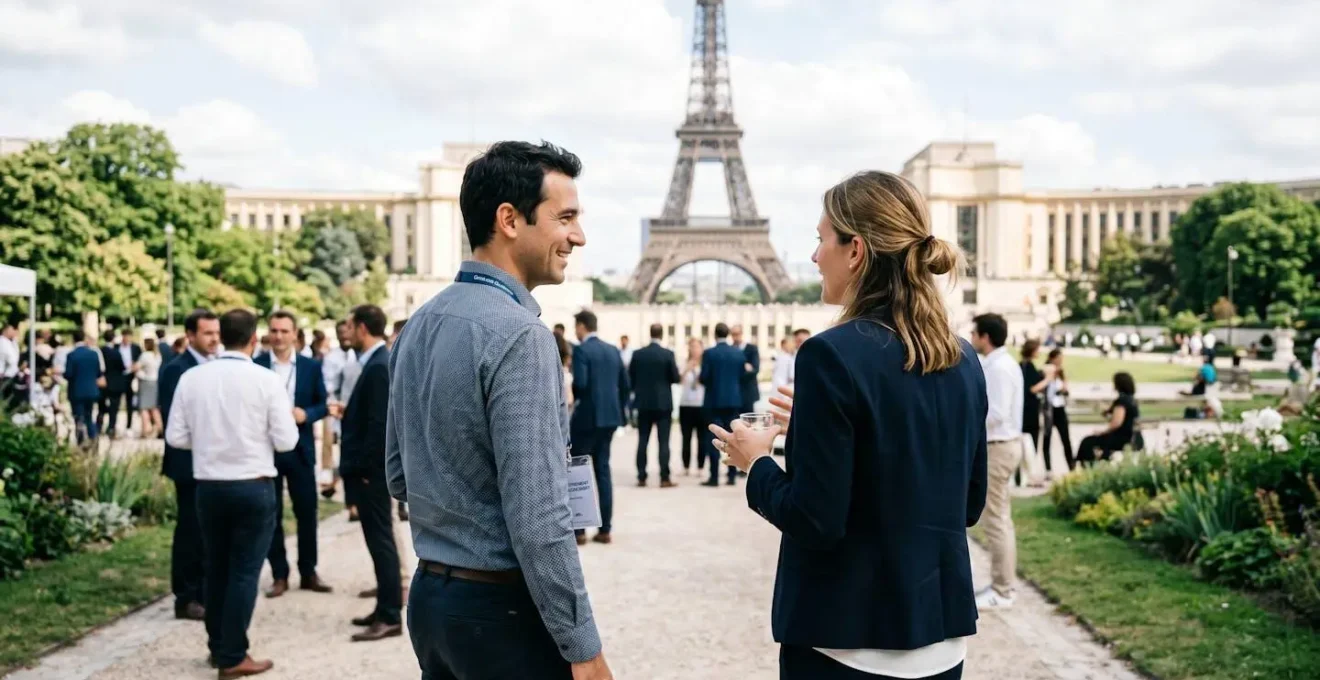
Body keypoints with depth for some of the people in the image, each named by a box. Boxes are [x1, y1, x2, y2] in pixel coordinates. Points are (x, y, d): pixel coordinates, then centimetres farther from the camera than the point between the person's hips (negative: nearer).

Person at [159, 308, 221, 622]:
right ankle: (186, 599, 8)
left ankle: (205, 593, 22)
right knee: (191, 532, 0)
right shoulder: (176, 369, -11)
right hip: (191, 463, -7)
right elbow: (171, 419, -17)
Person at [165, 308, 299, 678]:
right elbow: (286, 441, -11)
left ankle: (218, 647, 27)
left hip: (209, 486, 4)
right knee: (245, 571, 3)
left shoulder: (191, 377, -2)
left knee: (216, 568, 17)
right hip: (254, 487, -4)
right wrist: (287, 415, 9)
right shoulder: (266, 379, -11)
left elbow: (176, 436, 0)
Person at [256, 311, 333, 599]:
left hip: (301, 448, 1)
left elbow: (323, 404, 5)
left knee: (307, 512, 7)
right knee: (271, 514, 5)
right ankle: (279, 575, 15)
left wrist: (306, 413, -14)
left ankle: (308, 572, 19)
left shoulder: (311, 366, 4)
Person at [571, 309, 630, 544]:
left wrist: (573, 399, -1)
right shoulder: (613, 350, 10)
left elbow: (580, 383, -21)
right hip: (609, 417, 7)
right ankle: (605, 529, 11)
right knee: (602, 469, 11)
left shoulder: (581, 350, -11)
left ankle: (578, 529, 3)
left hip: (586, 417, -7)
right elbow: (625, 385, 10)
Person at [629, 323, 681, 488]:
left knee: (642, 441, 7)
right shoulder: (668, 354, -9)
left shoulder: (637, 354, -1)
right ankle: (664, 478, -3)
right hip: (663, 403, -2)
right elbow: (676, 378, -6)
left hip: (643, 403, 3)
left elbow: (630, 378, 3)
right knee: (663, 441, -1)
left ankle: (641, 477, 7)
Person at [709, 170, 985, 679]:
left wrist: (758, 463, -1)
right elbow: (968, 506, 11)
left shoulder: (834, 354, -18)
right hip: (941, 626, 6)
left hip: (850, 635, -6)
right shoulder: (962, 360, 3)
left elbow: (815, 521, -20)